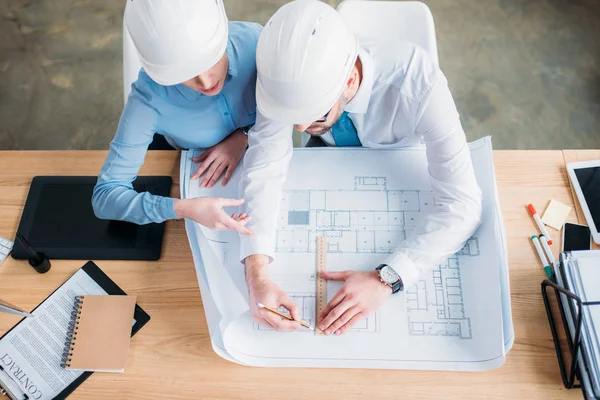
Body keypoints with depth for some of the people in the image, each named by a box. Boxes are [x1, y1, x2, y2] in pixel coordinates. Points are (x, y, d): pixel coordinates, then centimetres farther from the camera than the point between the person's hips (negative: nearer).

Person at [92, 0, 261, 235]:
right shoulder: (150, 98, -33)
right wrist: (183, 208, -46)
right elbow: (104, 196, -30)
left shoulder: (254, 41, -30)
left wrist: (245, 136, -29)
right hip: (198, 183, -1)